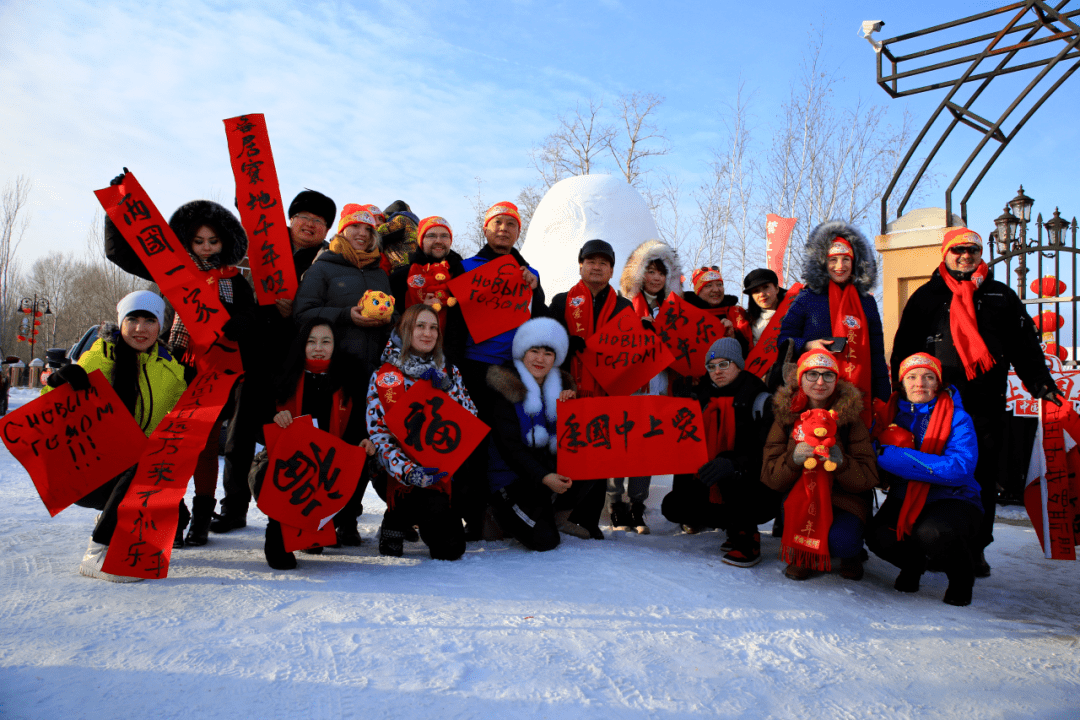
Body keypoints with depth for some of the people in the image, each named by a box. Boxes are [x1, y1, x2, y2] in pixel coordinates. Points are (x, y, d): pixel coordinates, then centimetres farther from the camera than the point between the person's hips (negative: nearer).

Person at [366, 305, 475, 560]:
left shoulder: (448, 372, 11)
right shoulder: (385, 377, -1)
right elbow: (378, 435, -7)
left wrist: (447, 388, -11)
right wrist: (408, 472, -21)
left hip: (447, 471, 4)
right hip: (406, 479, -3)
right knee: (449, 547, -18)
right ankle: (397, 521, 9)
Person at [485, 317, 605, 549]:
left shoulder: (560, 386, 7)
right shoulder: (507, 388, -10)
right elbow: (509, 447, -16)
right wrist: (543, 477, -27)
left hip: (553, 469, 5)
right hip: (515, 476, -5)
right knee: (545, 540, -21)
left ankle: (559, 515, -1)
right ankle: (505, 513, 9)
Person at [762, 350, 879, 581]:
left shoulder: (849, 417, -4)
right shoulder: (786, 416, -3)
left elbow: (868, 479, -9)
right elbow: (769, 477, -9)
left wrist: (840, 462, -30)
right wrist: (793, 458, -30)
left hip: (845, 499, 0)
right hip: (799, 498, 1)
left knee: (841, 540, -29)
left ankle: (851, 554, 12)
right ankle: (803, 555, 4)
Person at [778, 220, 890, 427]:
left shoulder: (866, 301, 15)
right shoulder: (808, 298, 7)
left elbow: (877, 353, 16)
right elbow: (784, 338, 8)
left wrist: (881, 395, 11)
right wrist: (807, 346, -12)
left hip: (858, 394, 3)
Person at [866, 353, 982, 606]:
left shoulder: (957, 418, -7)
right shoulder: (891, 413, 5)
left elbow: (961, 469, -22)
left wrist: (894, 457, -26)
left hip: (952, 501, -3)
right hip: (905, 499, 3)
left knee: (931, 533, -35)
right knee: (878, 537, -26)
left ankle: (962, 576, 1)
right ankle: (913, 563, 12)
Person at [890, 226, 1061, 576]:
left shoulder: (1001, 296, 15)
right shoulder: (926, 297, 11)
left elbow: (1025, 344, 12)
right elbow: (904, 347, 9)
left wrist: (1039, 381, -1)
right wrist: (903, 389, 2)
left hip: (986, 404, 2)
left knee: (984, 476, 3)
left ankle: (976, 548, 14)